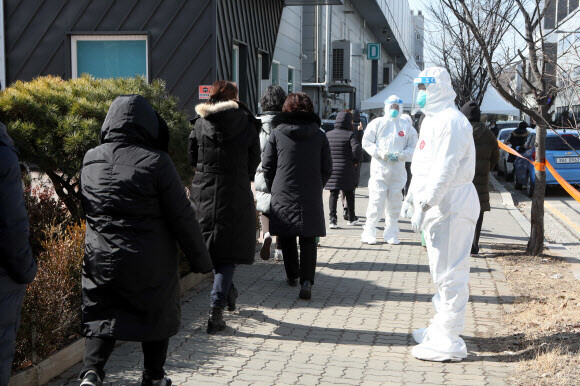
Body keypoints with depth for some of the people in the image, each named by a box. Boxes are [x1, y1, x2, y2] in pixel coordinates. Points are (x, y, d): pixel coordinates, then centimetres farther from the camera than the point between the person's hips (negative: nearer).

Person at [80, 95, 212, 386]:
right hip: (151, 264, -3)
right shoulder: (156, 162, -15)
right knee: (157, 315, 16)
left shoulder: (90, 160, 0)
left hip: (100, 260, 3)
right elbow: (182, 217, -12)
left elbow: (86, 209, 12)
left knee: (101, 316, 14)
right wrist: (201, 260, -2)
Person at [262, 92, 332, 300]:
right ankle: (307, 280, -12)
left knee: (287, 237, 16)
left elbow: (267, 166, 2)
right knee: (308, 240, 3)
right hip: (311, 197, 0)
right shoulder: (319, 135, 1)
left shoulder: (277, 133, -2)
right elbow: (327, 168, 4)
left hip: (283, 196, 0)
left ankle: (292, 275, 26)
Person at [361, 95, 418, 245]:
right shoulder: (377, 123, 5)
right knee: (376, 202, -8)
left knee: (394, 204, 7)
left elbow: (413, 147, 11)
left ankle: (391, 234, 17)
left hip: (398, 170, 3)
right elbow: (366, 142, 2)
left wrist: (401, 155, -8)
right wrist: (381, 154, -11)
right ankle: (369, 233, 3)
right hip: (379, 168, -3)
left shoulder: (406, 126, 12)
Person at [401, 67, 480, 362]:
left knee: (449, 274, -9)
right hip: (437, 205, 11)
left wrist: (424, 204, -26)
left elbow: (445, 169, -24)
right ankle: (440, 329, 30)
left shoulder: (452, 121, -15)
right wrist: (411, 198, 24)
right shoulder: (432, 119, 19)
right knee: (441, 272, 19)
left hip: (451, 205, -11)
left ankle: (449, 342, -5)